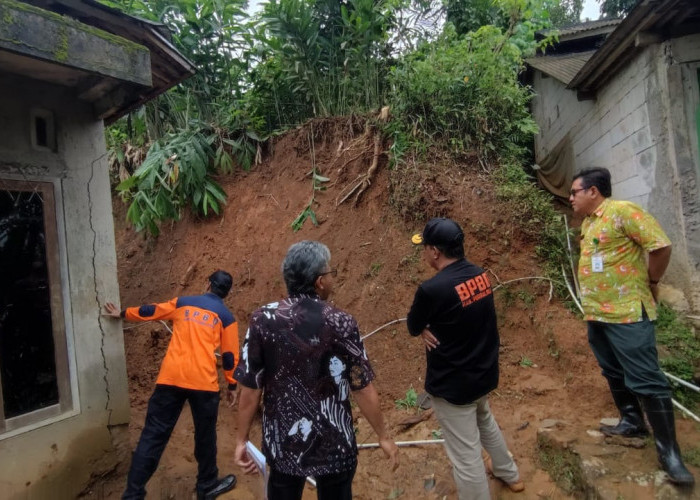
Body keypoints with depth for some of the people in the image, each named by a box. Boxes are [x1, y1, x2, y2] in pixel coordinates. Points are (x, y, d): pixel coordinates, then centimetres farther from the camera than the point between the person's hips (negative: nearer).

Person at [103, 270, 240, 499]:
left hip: (170, 378, 2)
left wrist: (123, 314, 40)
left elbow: (150, 311, 24)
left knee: (153, 435, 8)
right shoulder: (226, 316, 6)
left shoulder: (182, 302, 13)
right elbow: (230, 355, 6)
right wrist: (232, 386, 17)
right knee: (205, 435, 16)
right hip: (203, 382, -2)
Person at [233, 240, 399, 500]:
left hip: (283, 443, 2)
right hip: (333, 444, -1)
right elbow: (363, 389, -12)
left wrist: (241, 439, 5)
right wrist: (383, 436, 2)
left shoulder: (262, 320, -12)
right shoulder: (341, 323, -17)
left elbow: (250, 388, -8)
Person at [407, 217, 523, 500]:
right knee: (485, 422, 34)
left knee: (465, 454, 9)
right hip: (484, 372, 9)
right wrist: (432, 328, -6)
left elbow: (413, 327, -11)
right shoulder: (480, 275, -5)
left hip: (452, 384, -9)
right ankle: (509, 474, 56)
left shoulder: (432, 289, -29)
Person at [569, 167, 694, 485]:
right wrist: (593, 302, 16)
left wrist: (649, 282, -4)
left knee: (645, 380, -3)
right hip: (596, 313, 9)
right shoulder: (587, 222, 13)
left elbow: (661, 246, -17)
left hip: (627, 312, -9)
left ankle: (668, 450, 9)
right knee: (614, 373, 19)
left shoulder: (623, 211, -15)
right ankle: (632, 422, 37)